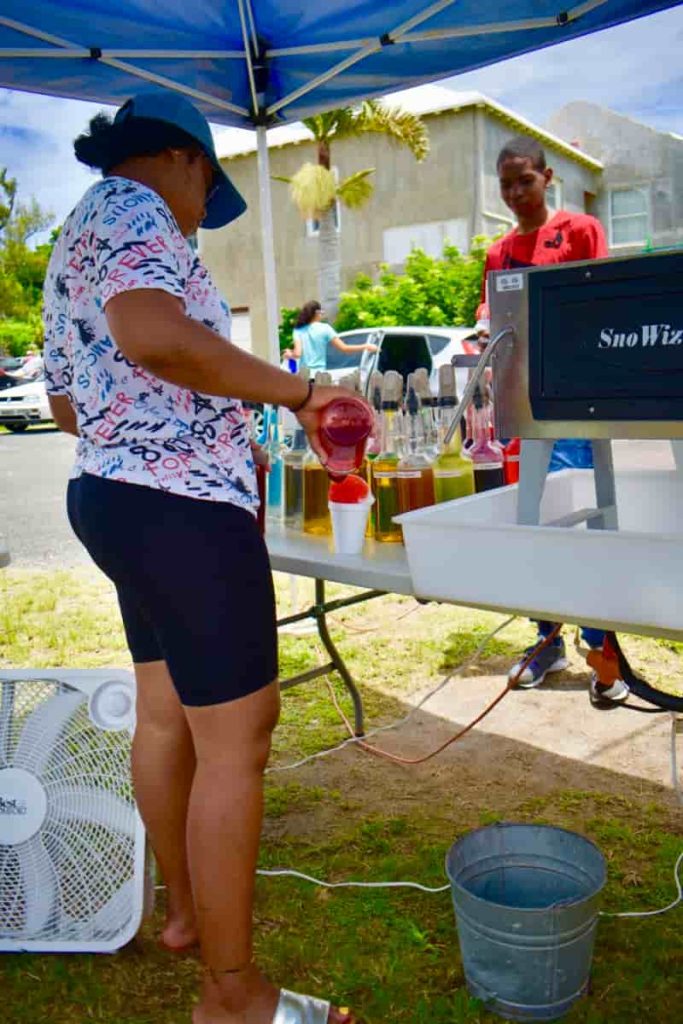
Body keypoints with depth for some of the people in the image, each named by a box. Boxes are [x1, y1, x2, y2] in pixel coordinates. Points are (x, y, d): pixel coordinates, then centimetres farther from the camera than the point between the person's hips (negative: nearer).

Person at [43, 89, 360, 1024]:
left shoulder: (73, 245, 21)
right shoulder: (132, 207, -9)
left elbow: (67, 401, 24)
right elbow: (151, 331, -31)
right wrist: (296, 392, -22)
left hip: (113, 497, 11)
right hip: (184, 509, -11)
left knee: (166, 716, 19)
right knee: (237, 738, -3)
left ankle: (187, 908, 38)